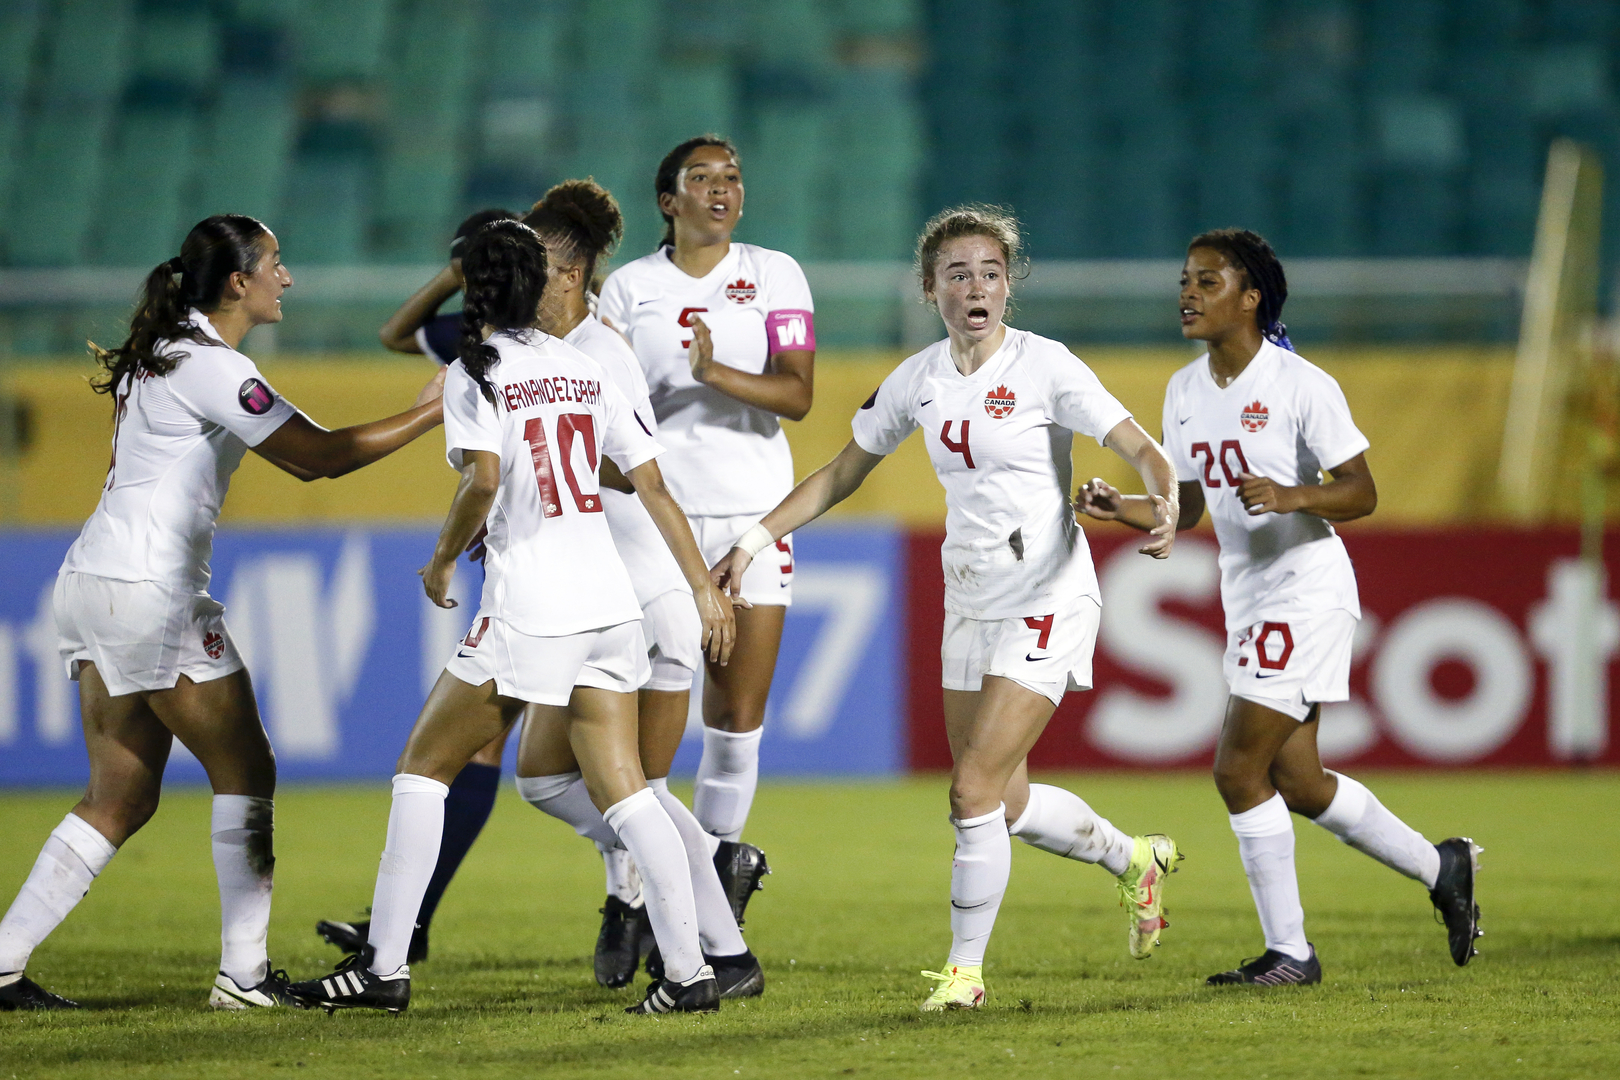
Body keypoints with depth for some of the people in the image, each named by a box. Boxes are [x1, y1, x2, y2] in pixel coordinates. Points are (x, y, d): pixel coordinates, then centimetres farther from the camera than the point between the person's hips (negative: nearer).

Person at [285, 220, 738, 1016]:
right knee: (623, 791, 6)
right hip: (610, 605, 6)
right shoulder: (585, 368, 12)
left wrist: (442, 560, -2)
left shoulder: (476, 370, -5)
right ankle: (689, 973, -3)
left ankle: (384, 966, 5)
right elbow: (652, 484, 11)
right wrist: (704, 590, 13)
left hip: (528, 609, -5)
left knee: (424, 767, 7)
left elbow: (483, 479, -19)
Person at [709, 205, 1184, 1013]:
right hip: (969, 605, 6)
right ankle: (1135, 861, 37)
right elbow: (842, 474, 15)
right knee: (1004, 803, 11)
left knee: (974, 790, -13)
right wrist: (756, 538, 10)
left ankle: (965, 969, 1)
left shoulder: (1044, 366, -12)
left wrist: (1163, 503, -37)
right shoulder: (917, 381, 4)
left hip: (1048, 599, -6)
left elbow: (1140, 448, -16)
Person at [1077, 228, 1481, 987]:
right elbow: (1187, 505, 15)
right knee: (1294, 781, 12)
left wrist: (1290, 497, -31)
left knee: (1239, 769, -12)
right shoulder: (1184, 392, 8)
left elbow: (1360, 492, -13)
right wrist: (1121, 509, -4)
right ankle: (1440, 868, 31)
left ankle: (1288, 951, -1)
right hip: (1247, 601, 8)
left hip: (1308, 592, -8)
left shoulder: (1301, 386, -13)